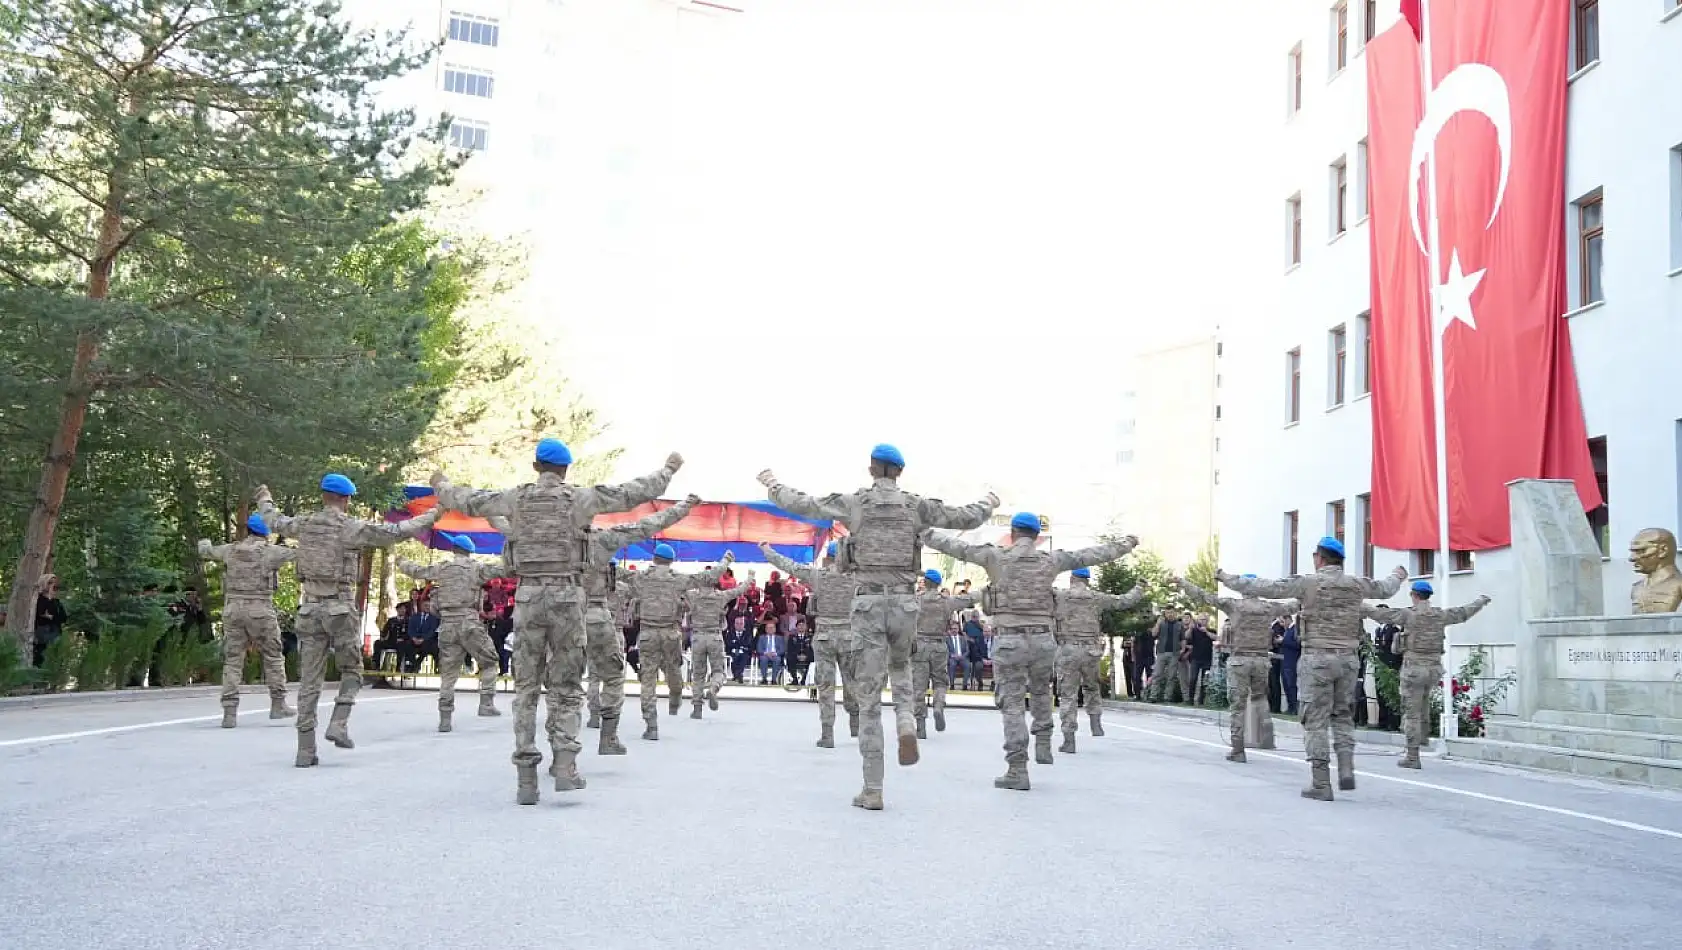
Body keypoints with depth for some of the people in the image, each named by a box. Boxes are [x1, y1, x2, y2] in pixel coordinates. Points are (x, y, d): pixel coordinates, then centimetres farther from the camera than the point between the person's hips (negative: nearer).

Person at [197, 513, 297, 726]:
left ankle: (230, 712, -1)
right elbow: (298, 553, 5)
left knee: (232, 661, 6)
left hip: (233, 610, 3)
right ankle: (278, 704, 12)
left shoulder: (231, 550, 7)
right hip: (260, 611, -3)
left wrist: (203, 542, 49)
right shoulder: (270, 551, -5)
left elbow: (206, 551, 26)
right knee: (273, 657, 11)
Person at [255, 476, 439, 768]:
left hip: (310, 608, 4)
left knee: (309, 680, 5)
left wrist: (265, 499, 45)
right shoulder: (353, 528, -8)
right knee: (351, 670, 14)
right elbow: (396, 532, -7)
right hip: (341, 609, -4)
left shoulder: (304, 524, 5)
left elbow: (274, 521, 25)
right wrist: (430, 517, 4)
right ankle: (338, 724, -5)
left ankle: (305, 750, 4)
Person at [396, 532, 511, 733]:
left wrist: (401, 563, 41)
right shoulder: (476, 567, -1)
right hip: (469, 623, -4)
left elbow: (417, 571, 23)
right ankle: (486, 703, -5)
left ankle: (445, 718, 7)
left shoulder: (441, 568, 10)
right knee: (489, 663, 9)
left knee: (448, 673, 8)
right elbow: (501, 570, -11)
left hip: (447, 625, 4)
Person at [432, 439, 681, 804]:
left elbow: (467, 501, 20)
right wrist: (668, 470, 22)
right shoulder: (581, 497, 1)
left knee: (526, 688, 7)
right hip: (567, 596, -1)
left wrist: (442, 486, 42)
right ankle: (565, 763, -10)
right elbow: (636, 492, 6)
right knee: (567, 687, 8)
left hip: (528, 596, 1)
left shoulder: (516, 498, 6)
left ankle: (526, 777, 2)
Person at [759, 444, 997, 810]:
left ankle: (872, 791, 1)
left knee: (869, 698, 3)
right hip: (904, 603, 1)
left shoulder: (853, 503, 1)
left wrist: (772, 485, 26)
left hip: (868, 604, -1)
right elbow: (967, 518, 9)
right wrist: (988, 504, 32)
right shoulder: (916, 506, 4)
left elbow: (800, 504, 7)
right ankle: (907, 722, 1)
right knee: (901, 666, 33)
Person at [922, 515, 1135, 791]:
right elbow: (1091, 555, 14)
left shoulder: (997, 557, -2)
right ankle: (1043, 745, 23)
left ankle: (1017, 771, -3)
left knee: (1012, 704, 1)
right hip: (1042, 640, 2)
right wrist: (1125, 545, 29)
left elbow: (957, 548, 5)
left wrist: (925, 535, 19)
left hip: (1009, 641, -2)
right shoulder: (1050, 560, 4)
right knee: (1041, 692, 30)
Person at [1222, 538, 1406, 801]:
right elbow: (1385, 588, 27)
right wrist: (1398, 575, 50)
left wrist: (1229, 579, 4)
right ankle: (1346, 771, 5)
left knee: (1316, 720, 1)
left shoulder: (1308, 583, -6)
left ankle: (1320, 784, 0)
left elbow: (1265, 588, -7)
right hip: (1347, 659, 4)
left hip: (1318, 658, -4)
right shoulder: (1356, 585, 6)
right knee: (1342, 715, 19)